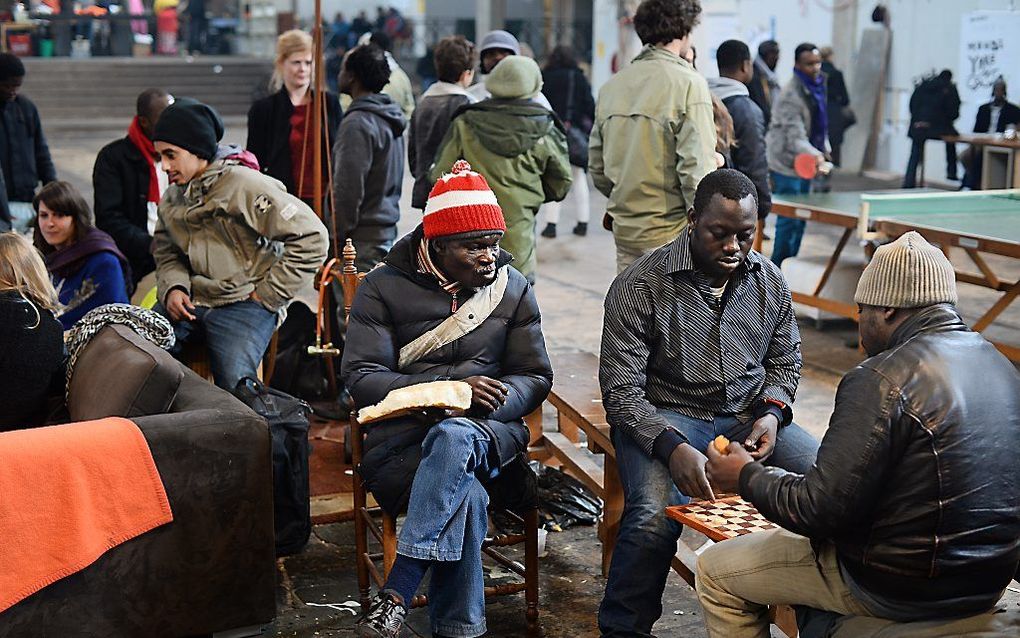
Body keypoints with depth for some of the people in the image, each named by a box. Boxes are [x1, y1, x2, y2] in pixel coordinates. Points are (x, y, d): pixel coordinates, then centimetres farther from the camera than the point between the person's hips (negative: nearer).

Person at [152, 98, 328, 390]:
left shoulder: (244, 185, -13)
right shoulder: (172, 197, 11)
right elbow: (167, 253, 23)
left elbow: (311, 238, -15)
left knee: (232, 382, -27)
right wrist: (173, 287, -1)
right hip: (189, 300, 7)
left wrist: (267, 294, -11)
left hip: (243, 303, -6)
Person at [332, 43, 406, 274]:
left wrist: (338, 236, -11)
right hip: (387, 231, 9)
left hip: (363, 237, -9)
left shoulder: (357, 123, -16)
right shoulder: (391, 119, 14)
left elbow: (348, 188, -19)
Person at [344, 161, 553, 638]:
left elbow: (535, 377, 9)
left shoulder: (513, 289, 13)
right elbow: (360, 377, -6)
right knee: (466, 494, -36)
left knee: (453, 438, -38)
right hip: (401, 434, -1)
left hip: (489, 433, 2)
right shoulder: (384, 288, 4)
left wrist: (492, 401, -15)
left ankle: (394, 597, -41)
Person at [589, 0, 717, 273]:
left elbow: (597, 168, 11)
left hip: (624, 232, 6)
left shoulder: (611, 86, 7)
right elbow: (697, 169, -16)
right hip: (671, 235, -6)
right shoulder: (688, 84, -11)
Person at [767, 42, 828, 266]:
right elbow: (795, 137, -30)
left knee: (800, 217, 15)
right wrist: (815, 155, -44)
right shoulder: (791, 95, -23)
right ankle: (779, 267, 2)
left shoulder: (817, 85, 6)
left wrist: (824, 148, 16)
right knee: (789, 219, -7)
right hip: (787, 164, -9)